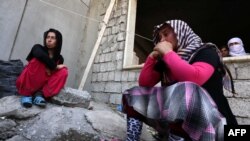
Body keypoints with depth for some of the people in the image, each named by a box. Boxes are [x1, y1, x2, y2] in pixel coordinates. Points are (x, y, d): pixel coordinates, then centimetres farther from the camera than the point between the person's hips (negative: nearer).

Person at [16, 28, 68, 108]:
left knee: (63, 72, -16)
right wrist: (55, 66, -21)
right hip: (26, 84, -2)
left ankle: (40, 94, -25)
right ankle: (26, 94, -18)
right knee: (39, 61, -26)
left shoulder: (59, 58, 4)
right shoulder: (38, 48, -4)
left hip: (42, 85, 3)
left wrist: (50, 70, -20)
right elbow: (40, 55, -29)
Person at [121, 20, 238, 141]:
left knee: (185, 91, -38)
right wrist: (152, 57, 0)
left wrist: (168, 53, -16)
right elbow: (144, 83, 8)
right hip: (177, 117, 6)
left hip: (210, 120, -6)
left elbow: (195, 79, -28)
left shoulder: (206, 51, -6)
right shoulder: (165, 60, 10)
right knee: (135, 94, 4)